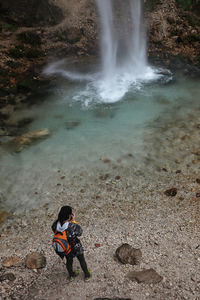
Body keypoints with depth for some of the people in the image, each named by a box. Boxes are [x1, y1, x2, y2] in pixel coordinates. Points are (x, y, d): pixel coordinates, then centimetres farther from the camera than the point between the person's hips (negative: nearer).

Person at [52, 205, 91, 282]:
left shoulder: (55, 224, -26)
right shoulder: (73, 226, -38)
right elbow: (80, 233, -18)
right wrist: (73, 221, -20)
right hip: (75, 247, -4)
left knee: (69, 261, 32)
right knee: (82, 261, 26)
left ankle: (71, 276, 57)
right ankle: (87, 275, 49)